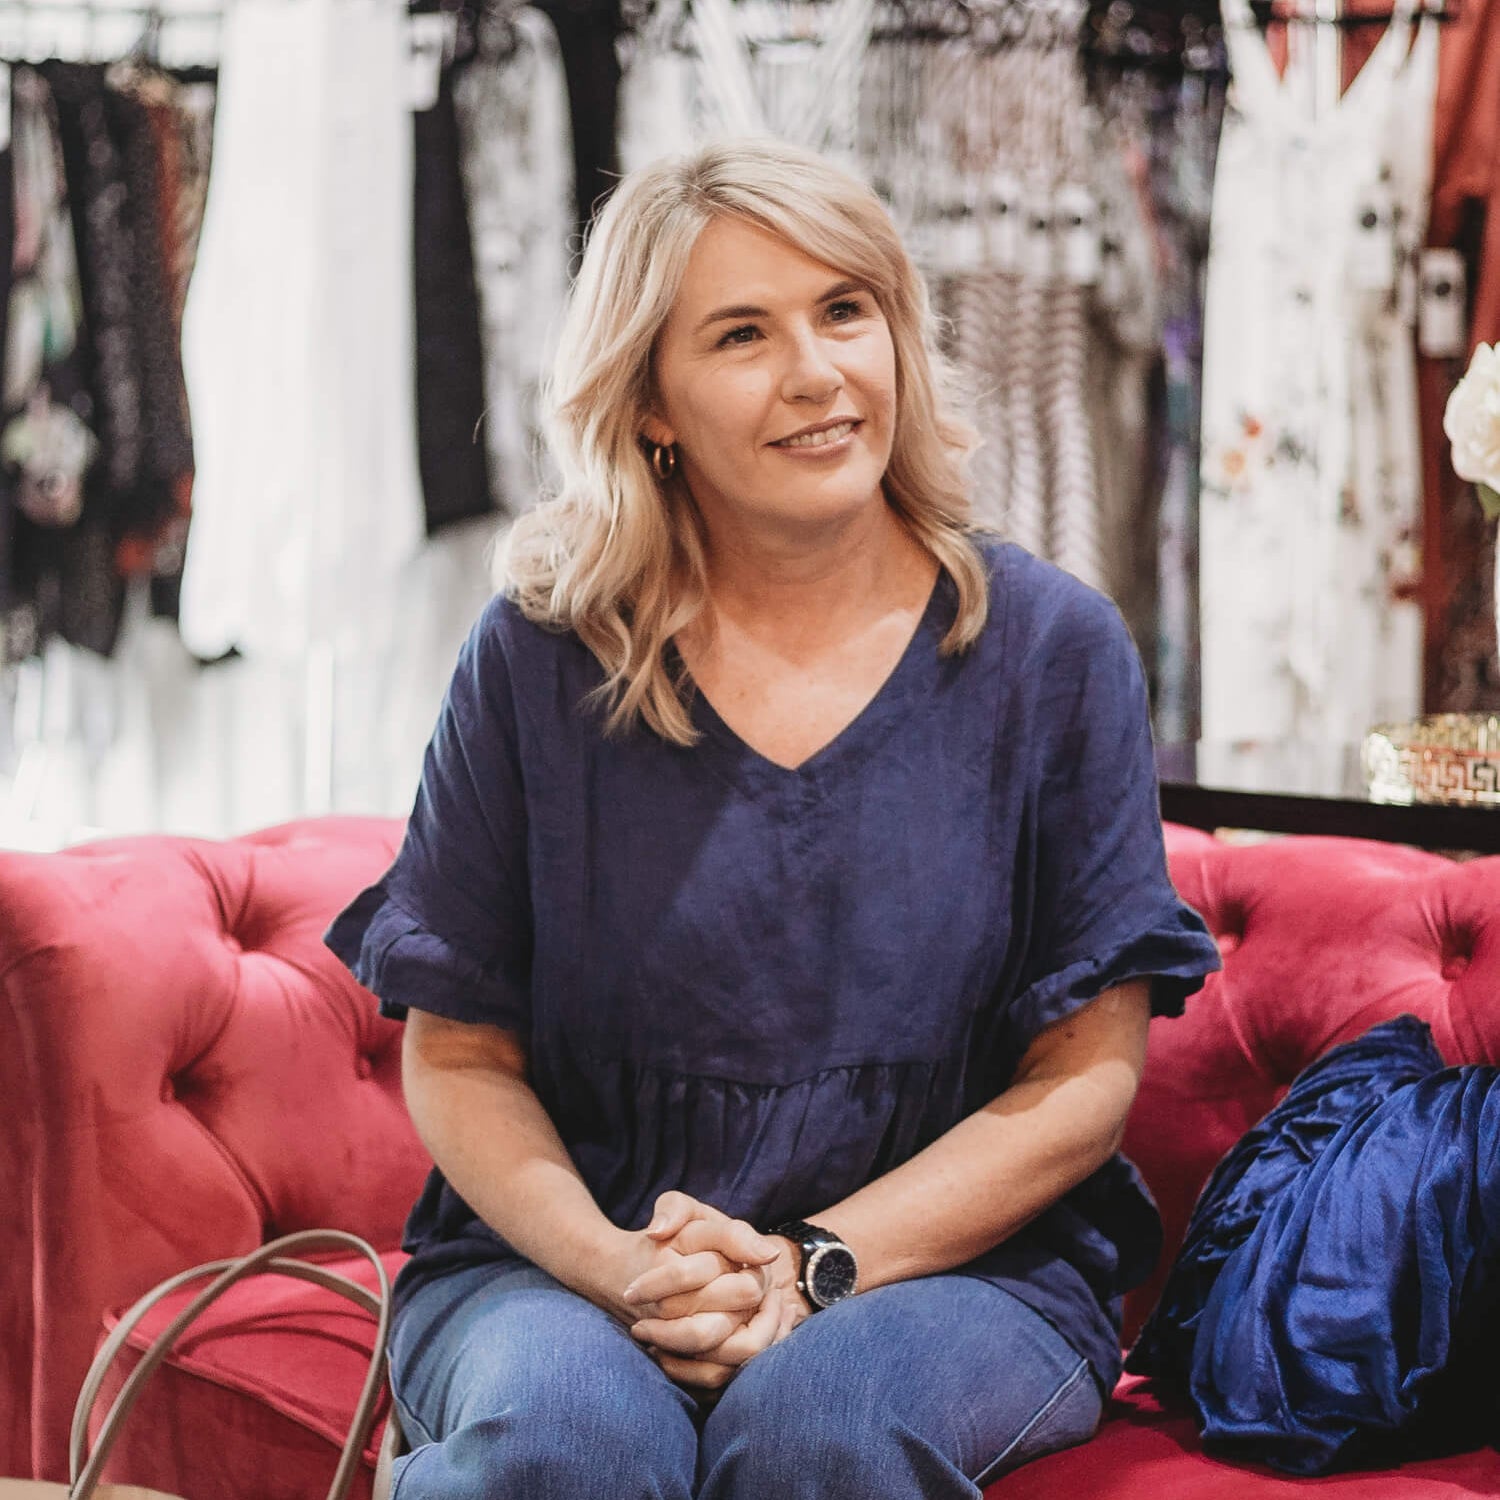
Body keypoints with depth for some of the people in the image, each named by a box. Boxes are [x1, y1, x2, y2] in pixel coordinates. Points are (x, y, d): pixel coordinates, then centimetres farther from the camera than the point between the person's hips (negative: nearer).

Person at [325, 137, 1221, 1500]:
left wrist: (815, 1268, -14)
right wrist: (616, 1266, -16)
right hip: (564, 1255, 1)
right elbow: (459, 1058, 3)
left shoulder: (1050, 648, 0)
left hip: (949, 1262, 0)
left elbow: (1084, 1080, -1)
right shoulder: (539, 658, 1)